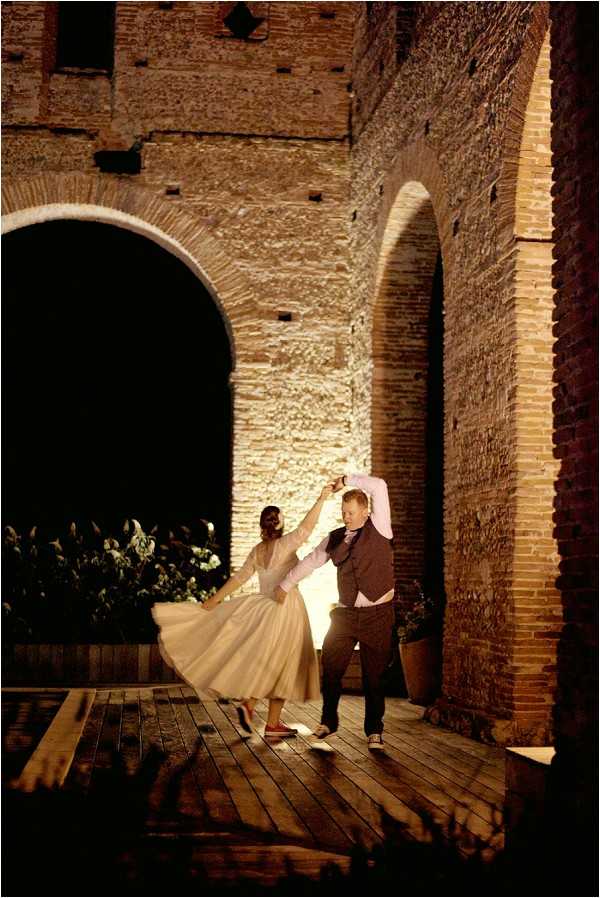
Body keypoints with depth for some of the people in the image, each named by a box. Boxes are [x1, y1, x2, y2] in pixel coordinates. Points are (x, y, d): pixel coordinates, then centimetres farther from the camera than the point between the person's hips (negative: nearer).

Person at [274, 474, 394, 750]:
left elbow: (379, 486, -12)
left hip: (377, 613, -4)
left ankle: (374, 731, 12)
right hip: (345, 613, 4)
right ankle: (328, 721, 21)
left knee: (374, 675, 1)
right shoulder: (335, 539, 11)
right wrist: (285, 585, 28)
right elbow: (309, 561, 22)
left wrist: (347, 480, -4)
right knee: (331, 668, 2)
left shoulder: (378, 527, -1)